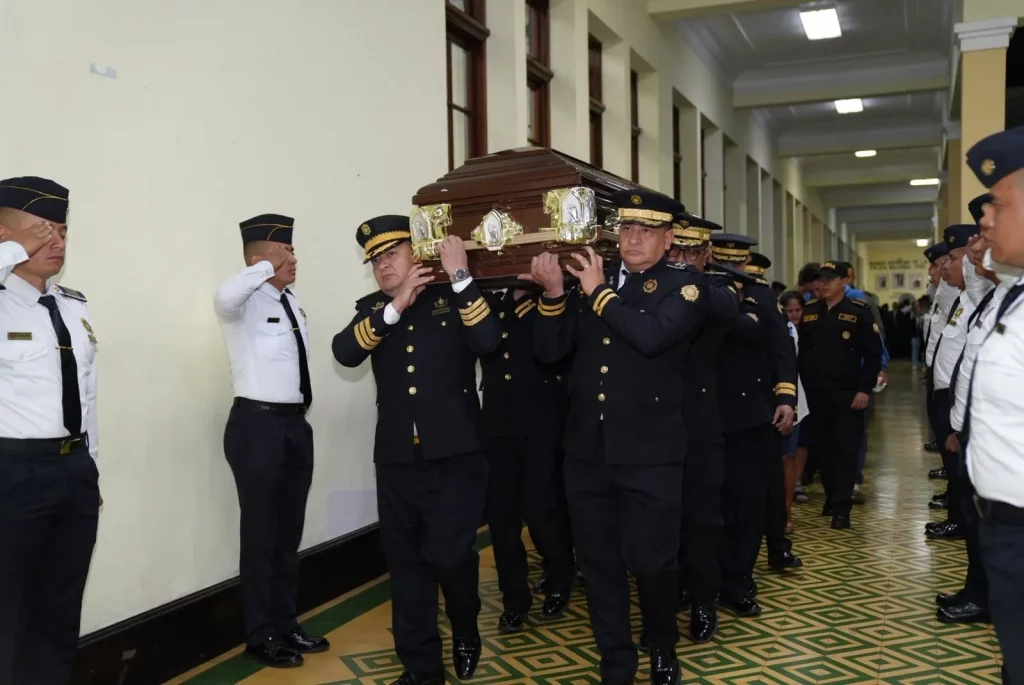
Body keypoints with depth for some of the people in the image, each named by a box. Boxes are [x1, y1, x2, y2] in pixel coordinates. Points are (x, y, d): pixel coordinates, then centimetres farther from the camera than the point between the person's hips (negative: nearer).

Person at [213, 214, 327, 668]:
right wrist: (268, 269, -25)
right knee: (261, 535, 3)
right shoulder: (245, 301, -12)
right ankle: (261, 637, 18)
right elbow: (225, 296, -37)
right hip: (257, 426, -8)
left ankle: (286, 626, 30)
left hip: (295, 425, 8)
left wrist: (302, 411, 16)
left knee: (289, 534, 16)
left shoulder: (291, 302, 12)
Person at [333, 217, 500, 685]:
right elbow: (344, 353, -8)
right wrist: (396, 306, -15)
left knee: (448, 555, -7)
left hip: (454, 455, -3)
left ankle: (466, 633, 24)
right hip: (397, 459, 3)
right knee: (407, 563, 9)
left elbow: (488, 342, -15)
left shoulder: (453, 300, 3)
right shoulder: (372, 309, 11)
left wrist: (461, 277, -17)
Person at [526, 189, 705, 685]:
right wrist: (553, 293, -10)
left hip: (649, 454, -4)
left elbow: (652, 336, -24)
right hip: (586, 450, 4)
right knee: (598, 562, 12)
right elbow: (548, 351, 4)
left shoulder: (683, 287, -3)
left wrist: (599, 291, -14)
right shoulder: (590, 281, 9)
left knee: (651, 560, 5)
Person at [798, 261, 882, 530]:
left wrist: (865, 389, -11)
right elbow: (801, 352, 11)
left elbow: (873, 354, -6)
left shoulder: (859, 312, -3)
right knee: (823, 448, 10)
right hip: (816, 394, 4)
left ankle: (842, 507, 0)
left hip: (848, 394, -4)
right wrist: (804, 387, 5)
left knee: (846, 450, -1)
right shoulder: (809, 312, 8)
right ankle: (831, 498, 24)